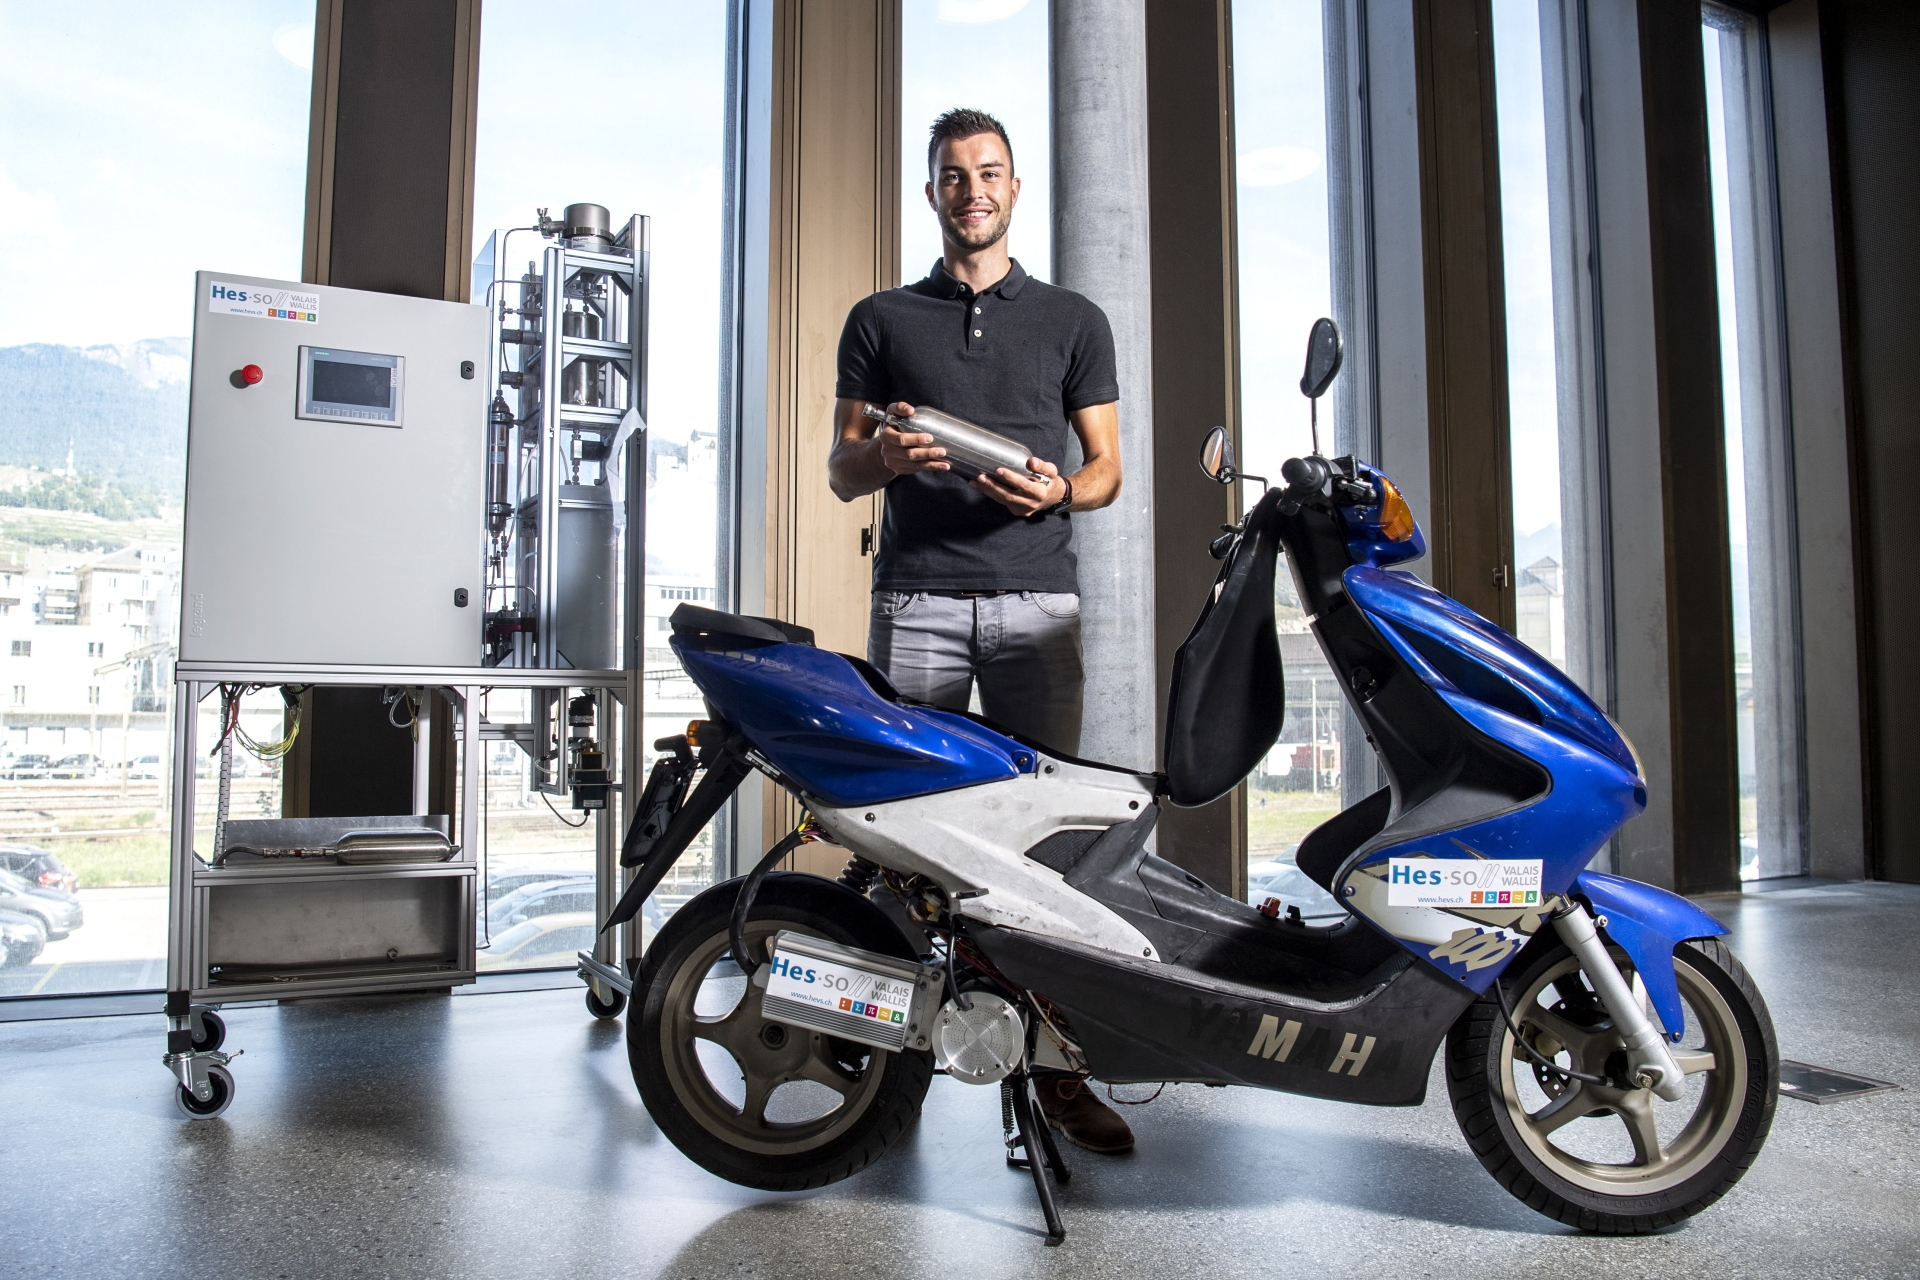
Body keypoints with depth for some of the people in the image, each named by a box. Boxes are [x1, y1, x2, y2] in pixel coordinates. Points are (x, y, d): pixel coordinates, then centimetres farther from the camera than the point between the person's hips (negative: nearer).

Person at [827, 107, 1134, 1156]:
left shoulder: (1073, 320, 19)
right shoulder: (881, 319, 19)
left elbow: (1106, 469, 15)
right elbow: (839, 471, 15)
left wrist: (1055, 489, -8)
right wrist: (884, 455, -9)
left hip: (1035, 602, 0)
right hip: (916, 600, 0)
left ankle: (1058, 1066, 2)